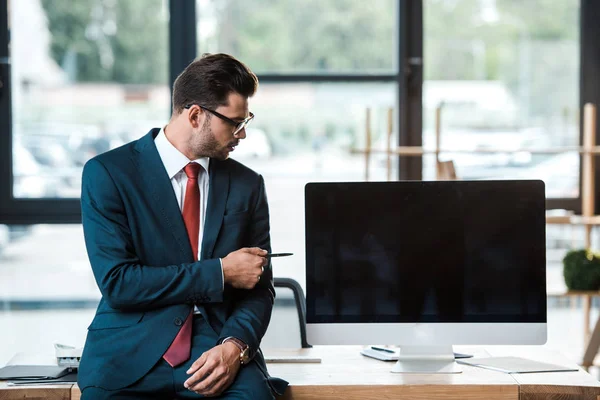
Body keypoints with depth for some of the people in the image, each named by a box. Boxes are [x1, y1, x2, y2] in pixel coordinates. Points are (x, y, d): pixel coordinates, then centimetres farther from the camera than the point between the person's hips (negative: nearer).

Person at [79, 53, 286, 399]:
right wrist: (220, 273, -8)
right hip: (131, 355, -2)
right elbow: (116, 282, -9)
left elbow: (259, 287, 11)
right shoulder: (107, 173, -1)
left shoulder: (246, 184, 11)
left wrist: (235, 346, -10)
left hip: (215, 348, 2)